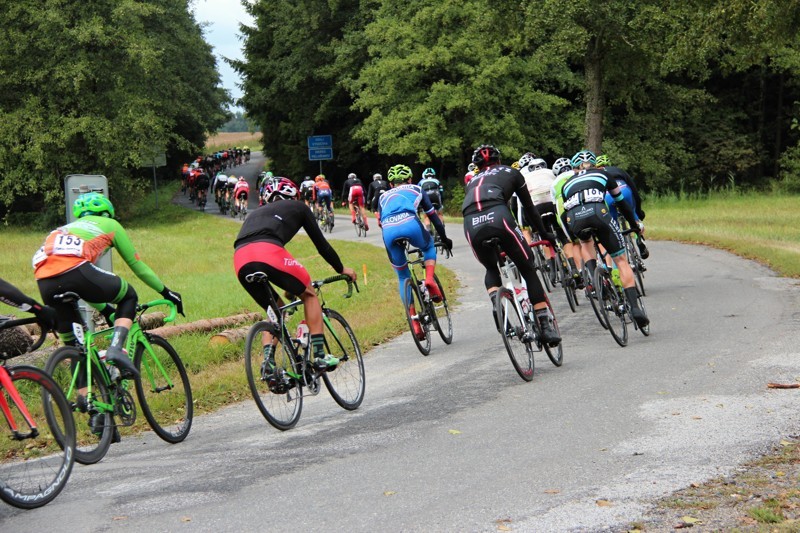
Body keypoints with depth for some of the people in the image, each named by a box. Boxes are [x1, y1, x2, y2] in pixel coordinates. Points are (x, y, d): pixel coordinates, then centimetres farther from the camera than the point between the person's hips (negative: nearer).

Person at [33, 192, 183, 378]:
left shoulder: (67, 229, 41)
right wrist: (166, 292, 44)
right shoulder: (110, 225, 26)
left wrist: (106, 310, 55)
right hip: (74, 270, -5)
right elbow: (137, 265, 31)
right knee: (128, 296, 21)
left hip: (44, 283, 5)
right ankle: (116, 348, 0)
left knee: (74, 346, 20)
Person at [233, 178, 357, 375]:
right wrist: (342, 269, 44)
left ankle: (268, 361, 8)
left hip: (240, 260, 5)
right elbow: (321, 243, 28)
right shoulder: (298, 207, 29)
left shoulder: (255, 213, 42)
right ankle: (319, 355, 11)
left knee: (273, 311, 25)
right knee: (309, 294, 18)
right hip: (269, 252, -5)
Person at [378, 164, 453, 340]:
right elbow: (433, 216, 38)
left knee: (403, 277, 19)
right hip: (409, 224, -2)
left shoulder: (383, 197, 37)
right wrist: (444, 239, 50)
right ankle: (429, 280, 8)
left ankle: (414, 322, 12)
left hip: (388, 231, 2)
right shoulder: (416, 189, 33)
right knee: (429, 247, 34)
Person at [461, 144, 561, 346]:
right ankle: (545, 326, 5)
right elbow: (529, 207, 30)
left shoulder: (472, 181, 37)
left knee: (491, 269, 30)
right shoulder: (510, 172, 29)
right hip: (498, 217, -3)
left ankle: (495, 302, 1)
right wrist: (545, 234, 41)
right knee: (528, 270, 11)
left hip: (471, 225, 3)